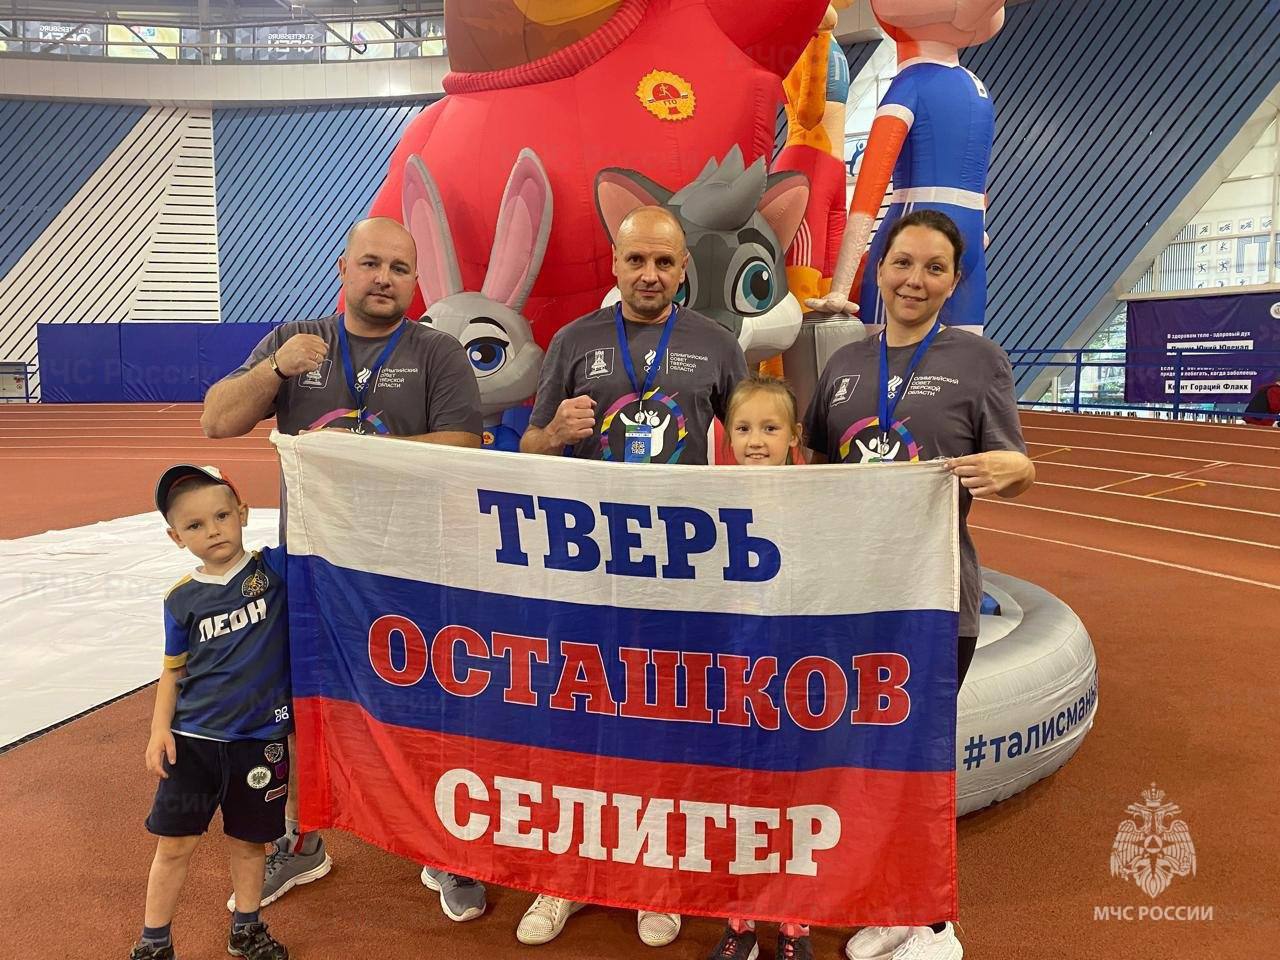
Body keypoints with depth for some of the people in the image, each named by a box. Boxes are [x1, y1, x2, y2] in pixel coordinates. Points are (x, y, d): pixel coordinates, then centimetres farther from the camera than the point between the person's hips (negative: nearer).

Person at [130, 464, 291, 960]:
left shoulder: (274, 567, -6)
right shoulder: (182, 598, -1)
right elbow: (173, 669, 7)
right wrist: (159, 728, -1)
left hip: (260, 738, -1)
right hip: (192, 738, 1)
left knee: (248, 842, 15)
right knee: (174, 845, 8)